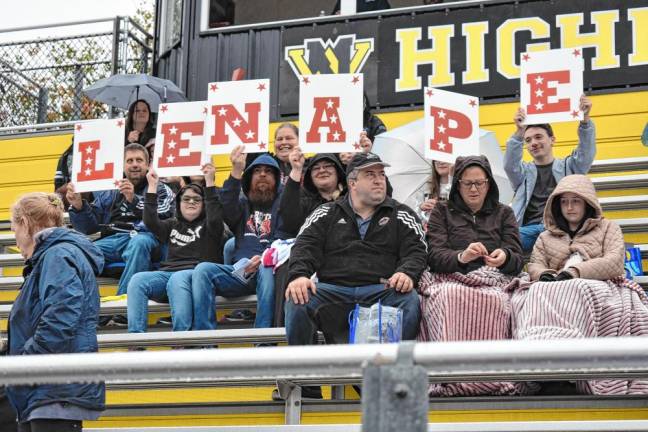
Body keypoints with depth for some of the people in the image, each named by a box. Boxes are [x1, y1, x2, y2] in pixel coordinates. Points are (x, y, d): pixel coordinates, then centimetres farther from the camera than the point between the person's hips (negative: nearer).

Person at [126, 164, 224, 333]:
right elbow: (151, 222, 12)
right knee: (137, 280, -26)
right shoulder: (172, 225, 30)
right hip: (168, 272, 4)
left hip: (196, 273, -4)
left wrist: (209, 182, -7)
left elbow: (215, 217, -4)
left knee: (177, 280, -40)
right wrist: (152, 187, 9)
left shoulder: (208, 226, 19)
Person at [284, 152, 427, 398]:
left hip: (381, 291, 0)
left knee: (409, 302, -33)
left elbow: (416, 251, 7)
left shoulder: (400, 215, 19)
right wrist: (299, 275, -16)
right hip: (332, 290, 1)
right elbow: (306, 246, 7)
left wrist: (407, 273, -18)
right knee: (297, 301, -29)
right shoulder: (327, 213, 19)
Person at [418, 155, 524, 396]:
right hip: (450, 280, -1)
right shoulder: (442, 212, 21)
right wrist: (462, 257, -17)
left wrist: (505, 257, -13)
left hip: (493, 281, 1)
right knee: (451, 299, -40)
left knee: (493, 301, -39)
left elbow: (517, 261, 13)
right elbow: (434, 256, 5)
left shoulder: (503, 213, 24)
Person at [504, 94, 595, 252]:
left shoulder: (568, 167, 23)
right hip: (531, 230, 1)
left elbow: (586, 154, 4)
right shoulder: (523, 171, 25)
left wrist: (585, 119, -13)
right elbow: (510, 164, 2)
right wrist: (519, 132, -15)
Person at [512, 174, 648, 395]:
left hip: (599, 286, -2)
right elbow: (535, 265, 18)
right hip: (555, 289, 2)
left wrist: (574, 272, -12)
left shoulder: (608, 228, 23)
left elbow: (614, 263, 4)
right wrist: (544, 275, -10)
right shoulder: (546, 237, 34)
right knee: (537, 296, -39)